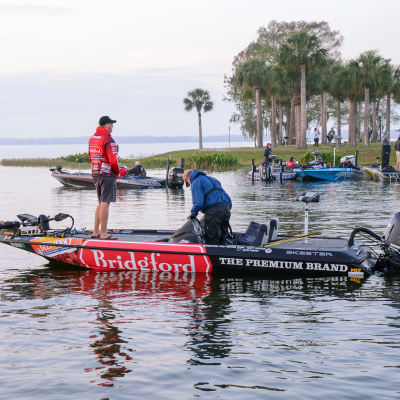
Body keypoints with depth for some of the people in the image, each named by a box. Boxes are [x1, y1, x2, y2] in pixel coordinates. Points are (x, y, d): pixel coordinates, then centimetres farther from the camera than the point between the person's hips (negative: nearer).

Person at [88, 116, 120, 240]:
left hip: (95, 174, 9)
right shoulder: (108, 139, -14)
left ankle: (96, 232, 16)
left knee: (101, 203, 16)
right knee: (105, 203, -6)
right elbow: (113, 160, -19)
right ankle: (103, 233, -4)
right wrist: (117, 172, -3)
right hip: (107, 174, -9)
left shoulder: (92, 139, 13)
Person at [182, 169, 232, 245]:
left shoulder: (196, 182, 2)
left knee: (212, 241, -4)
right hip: (226, 208, 8)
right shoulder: (211, 179, 28)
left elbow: (198, 203, -10)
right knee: (222, 240, 14)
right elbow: (227, 197, 26)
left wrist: (193, 214, 5)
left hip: (214, 211, -8)